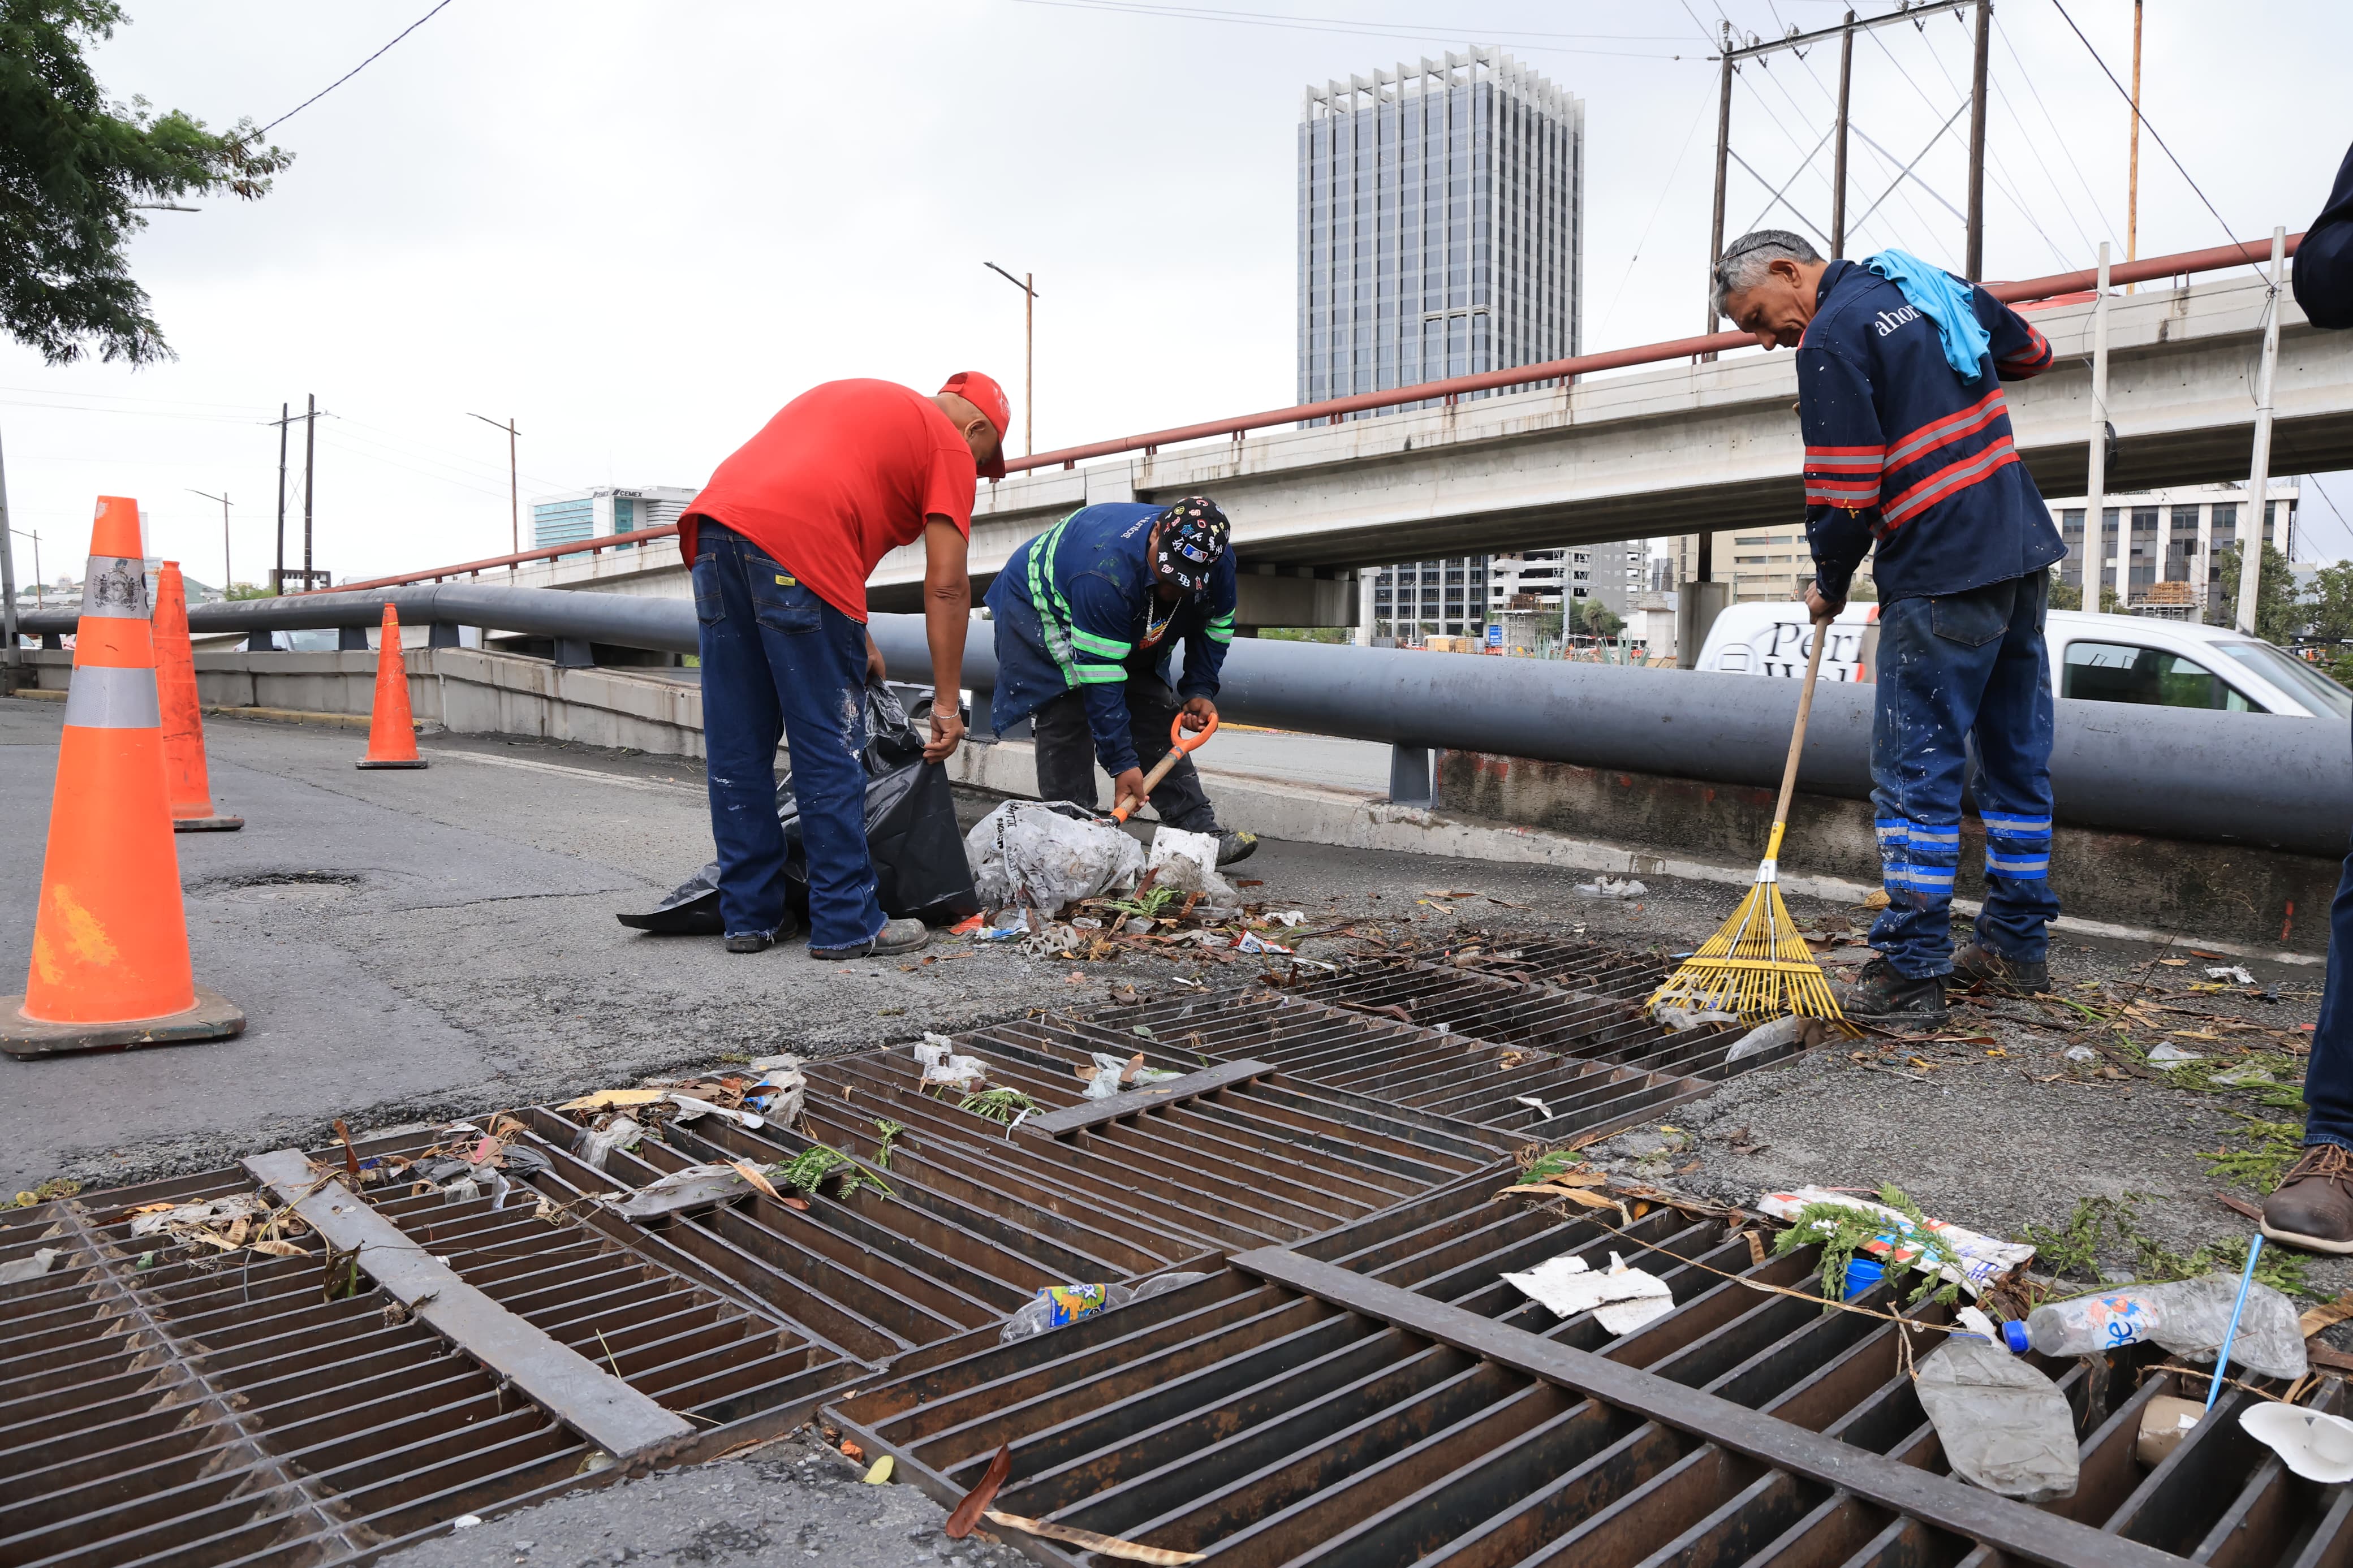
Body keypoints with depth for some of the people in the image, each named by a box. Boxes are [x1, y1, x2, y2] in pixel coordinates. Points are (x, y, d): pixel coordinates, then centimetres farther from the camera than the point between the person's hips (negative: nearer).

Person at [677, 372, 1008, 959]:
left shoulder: (848, 396, 33)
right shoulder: (950, 447, 11)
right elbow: (947, 586, 3)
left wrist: (855, 637, 34)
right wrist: (947, 703, 7)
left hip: (715, 521, 8)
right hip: (794, 544, -7)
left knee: (736, 748, 11)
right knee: (829, 752, 1)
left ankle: (750, 916, 19)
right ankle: (847, 923, 8)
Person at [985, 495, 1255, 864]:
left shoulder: (1218, 562, -23)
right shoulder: (1108, 573, -44)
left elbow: (1214, 628, -2)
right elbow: (1100, 678, -40)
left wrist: (1200, 691, -14)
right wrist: (1122, 762, -37)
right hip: (1042, 605, -6)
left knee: (1157, 716, 0)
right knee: (1066, 724, -19)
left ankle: (1202, 833, 2)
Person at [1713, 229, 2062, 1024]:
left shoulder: (1830, 340, -11)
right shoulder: (1937, 286, 14)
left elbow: (1844, 491, -14)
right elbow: (2031, 351, 31)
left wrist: (1829, 587, 2)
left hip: (1940, 581, -9)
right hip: (2025, 554, 9)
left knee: (1915, 774, -4)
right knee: (2017, 757, 14)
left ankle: (1910, 973, -2)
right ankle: (2017, 946, 25)